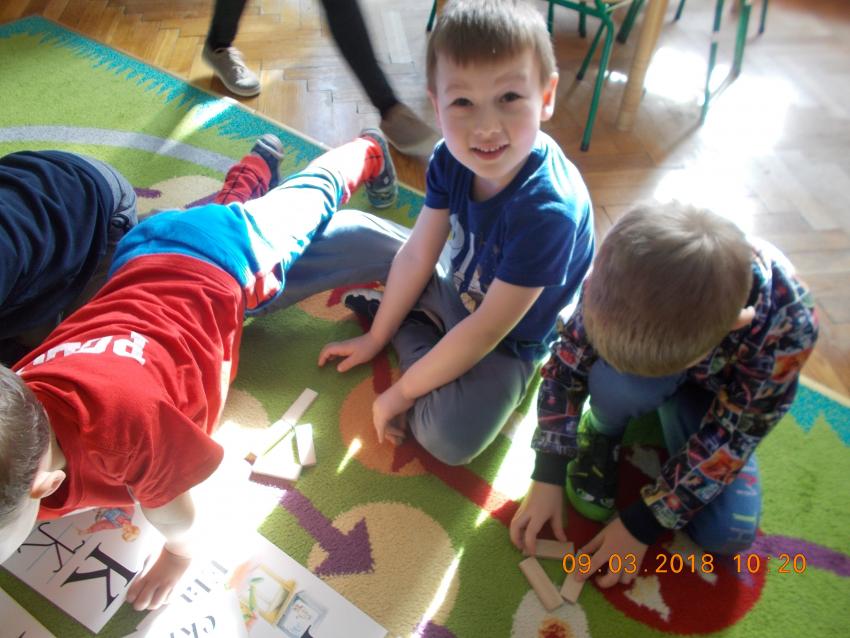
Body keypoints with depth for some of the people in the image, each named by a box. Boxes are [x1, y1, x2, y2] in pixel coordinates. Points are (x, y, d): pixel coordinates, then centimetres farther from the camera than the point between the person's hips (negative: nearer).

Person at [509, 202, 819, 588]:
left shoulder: (787, 325, -37)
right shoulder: (626, 271, -36)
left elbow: (728, 438, -26)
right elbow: (566, 364, -23)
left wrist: (641, 524, -21)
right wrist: (547, 478, -21)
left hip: (717, 393, 1)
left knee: (728, 535, -13)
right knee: (615, 380, -37)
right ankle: (601, 431, -1)